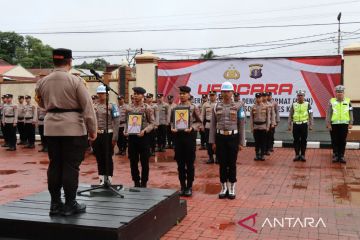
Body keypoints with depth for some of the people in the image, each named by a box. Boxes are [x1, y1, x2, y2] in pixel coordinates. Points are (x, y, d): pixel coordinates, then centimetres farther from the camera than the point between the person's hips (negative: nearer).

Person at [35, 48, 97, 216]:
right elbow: (87, 107, -10)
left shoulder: (42, 82, 6)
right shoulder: (75, 81, -10)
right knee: (71, 166, 1)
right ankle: (70, 205, 6)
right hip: (73, 128, -5)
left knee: (54, 165, 11)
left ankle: (55, 204, 17)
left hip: (51, 127, 5)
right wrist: (92, 130, -4)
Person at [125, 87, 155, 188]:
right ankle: (136, 182, 22)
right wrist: (126, 131, -3)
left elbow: (152, 123, -6)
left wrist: (144, 131, -20)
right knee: (133, 161, 8)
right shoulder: (129, 108, 7)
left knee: (144, 161, 4)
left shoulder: (148, 108, -4)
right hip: (132, 136, 4)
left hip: (143, 137, -3)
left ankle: (144, 183, 17)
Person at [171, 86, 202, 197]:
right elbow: (172, 121, 13)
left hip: (190, 135, -3)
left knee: (190, 163, 3)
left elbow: (199, 122, -1)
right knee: (180, 163, 8)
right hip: (178, 136, 3)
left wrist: (191, 128, -16)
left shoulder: (194, 107, -2)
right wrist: (173, 128, -6)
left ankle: (189, 186, 13)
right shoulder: (175, 108, 8)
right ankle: (182, 186, 19)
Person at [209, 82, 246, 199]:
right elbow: (213, 125, 5)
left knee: (232, 164, 4)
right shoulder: (216, 107, 5)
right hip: (220, 137, 2)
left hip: (233, 137, -1)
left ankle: (232, 189, 15)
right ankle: (224, 188, 18)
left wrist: (241, 142, -3)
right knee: (222, 164, 6)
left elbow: (242, 125, 0)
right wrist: (212, 142, 1)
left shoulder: (238, 107, 0)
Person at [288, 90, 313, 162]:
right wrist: (289, 125, 5)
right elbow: (290, 116, 9)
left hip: (304, 125, -1)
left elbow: (310, 115, 2)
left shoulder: (307, 104, 2)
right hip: (296, 125, 1)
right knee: (296, 140, 4)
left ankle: (303, 155, 12)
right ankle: (297, 155, 13)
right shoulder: (293, 105, 6)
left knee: (304, 141, 4)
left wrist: (311, 125, -3)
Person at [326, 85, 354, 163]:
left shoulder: (348, 101, 5)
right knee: (335, 141, 4)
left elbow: (351, 113, 6)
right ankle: (335, 156, 14)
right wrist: (328, 124, -5)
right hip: (334, 124, -1)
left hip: (344, 124, 1)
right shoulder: (331, 101, 1)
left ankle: (341, 156, 14)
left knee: (343, 141, 5)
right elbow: (328, 113, 0)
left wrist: (351, 123, 0)